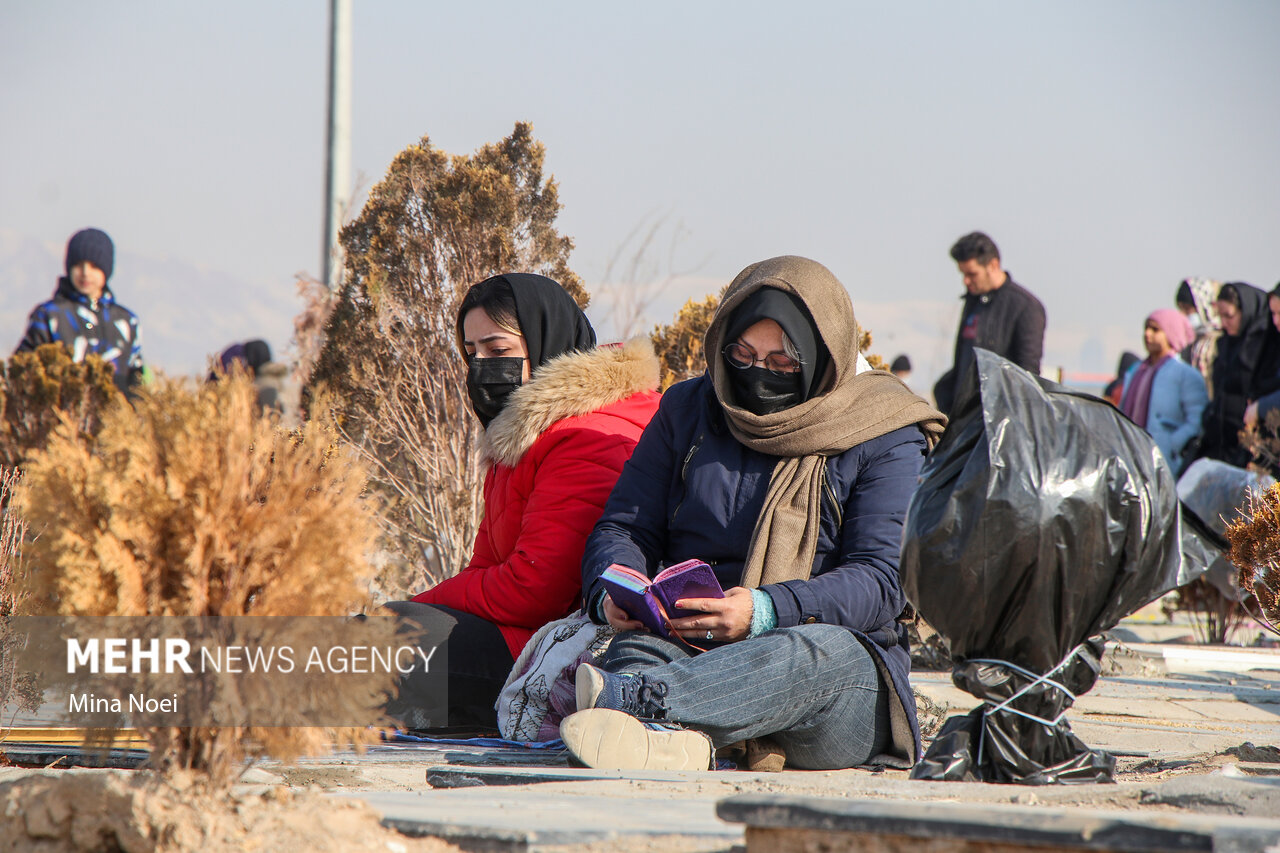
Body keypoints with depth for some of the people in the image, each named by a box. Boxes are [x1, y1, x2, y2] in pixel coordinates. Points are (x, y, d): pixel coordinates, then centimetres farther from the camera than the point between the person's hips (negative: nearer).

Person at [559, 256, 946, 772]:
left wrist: (766, 611, -28)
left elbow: (880, 581, -9)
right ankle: (667, 737, -68)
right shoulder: (688, 409, 15)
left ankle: (624, 698, -63)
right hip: (691, 651, 3)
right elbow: (625, 526, 13)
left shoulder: (884, 439, 2)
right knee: (639, 647, -32)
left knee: (819, 652, -39)